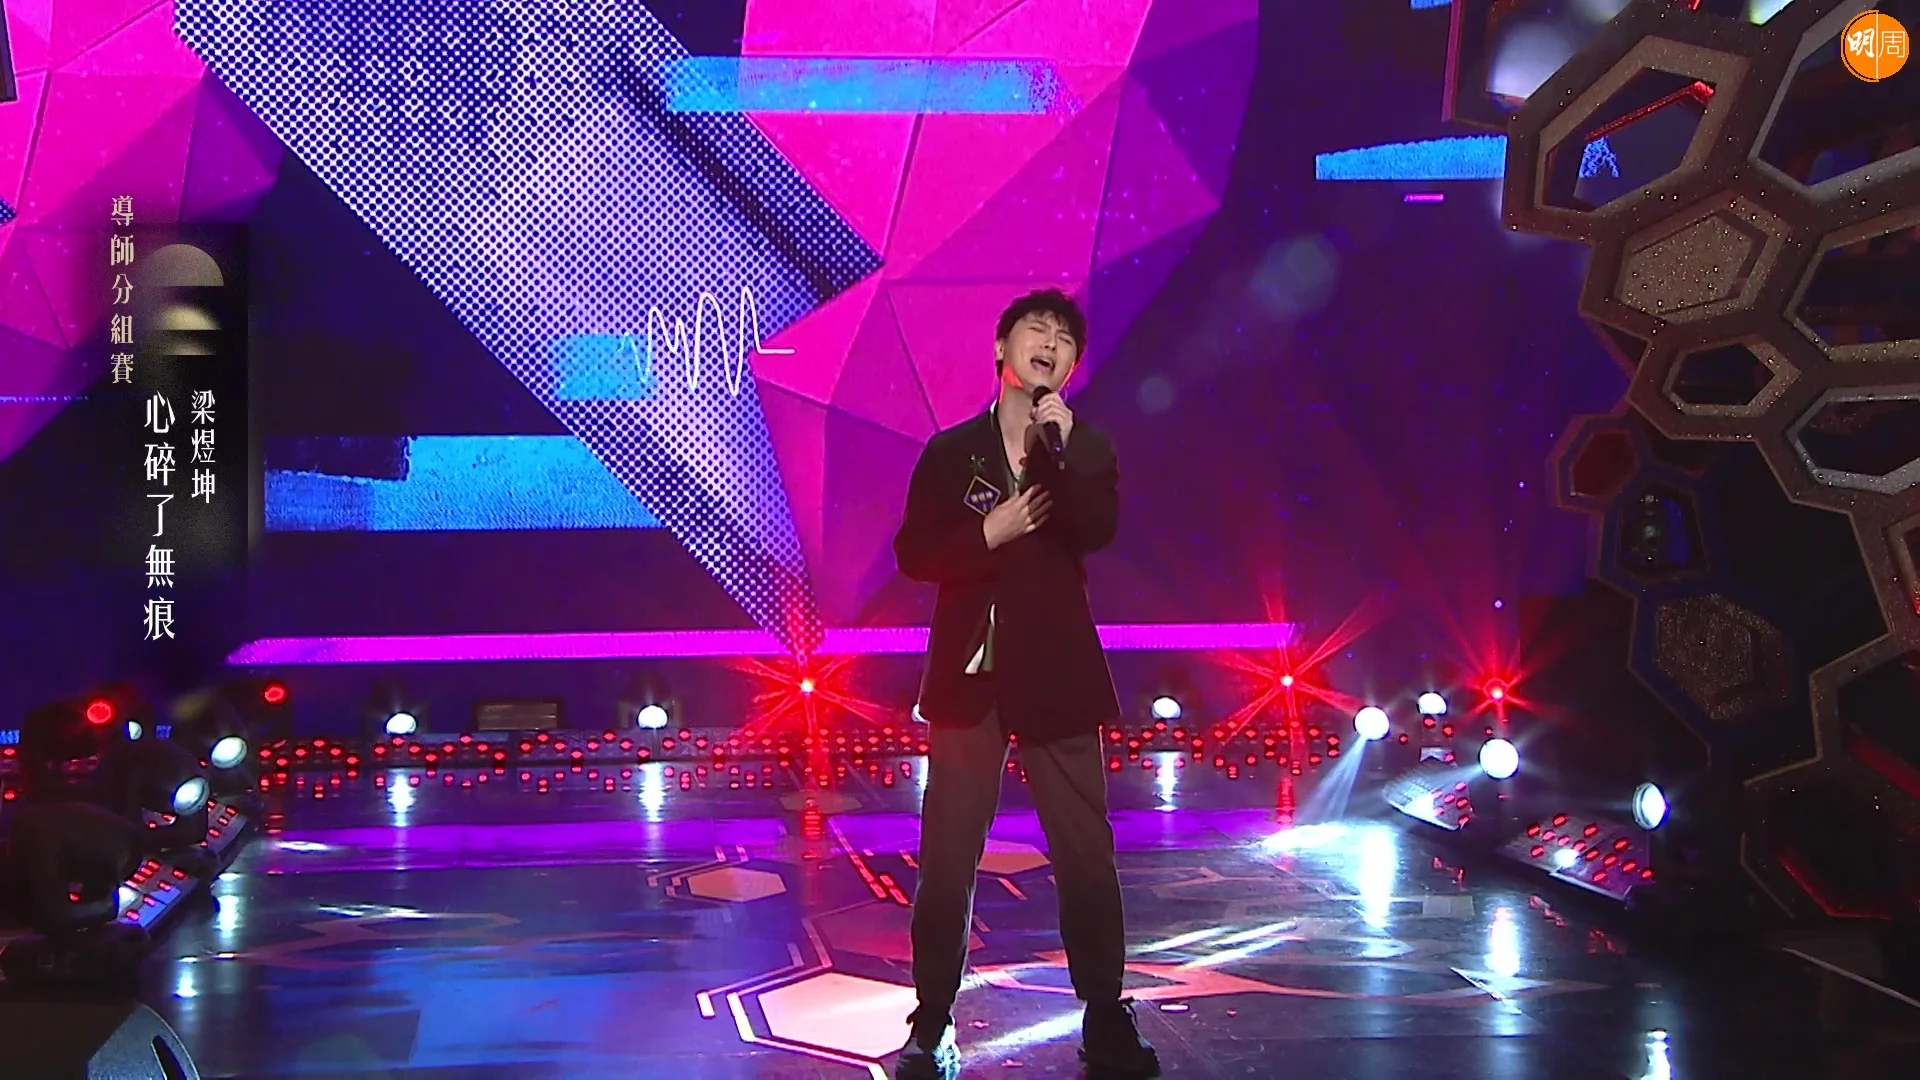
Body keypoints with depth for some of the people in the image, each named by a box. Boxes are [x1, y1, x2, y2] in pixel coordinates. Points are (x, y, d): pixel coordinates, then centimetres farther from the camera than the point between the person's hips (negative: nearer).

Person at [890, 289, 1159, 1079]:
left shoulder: (1086, 451, 6)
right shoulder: (951, 451, 3)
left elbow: (1097, 532, -13)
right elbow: (914, 554, -2)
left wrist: (1065, 444, -22)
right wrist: (991, 533, -13)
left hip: (1056, 674, 1)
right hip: (969, 674, -1)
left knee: (1086, 853, 3)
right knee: (947, 857, 1)